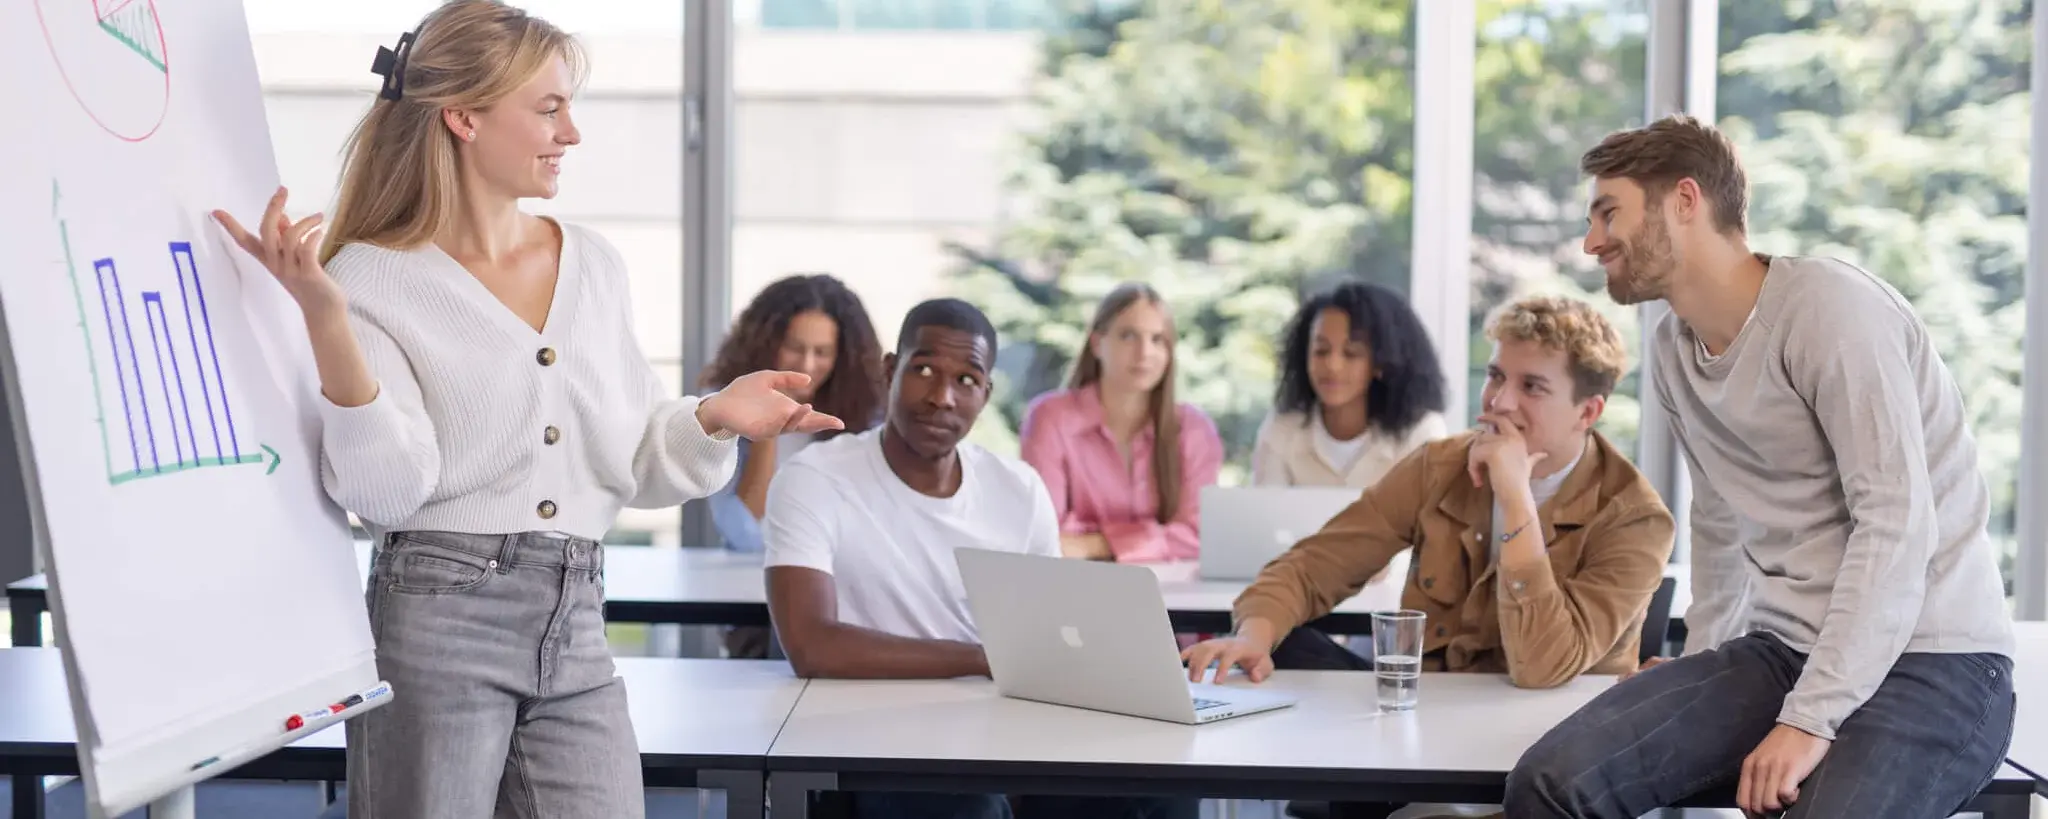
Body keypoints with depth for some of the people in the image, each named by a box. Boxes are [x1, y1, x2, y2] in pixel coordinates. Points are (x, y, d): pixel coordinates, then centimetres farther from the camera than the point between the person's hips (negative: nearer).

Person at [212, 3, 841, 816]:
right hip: (437, 623, -4)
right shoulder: (373, 278, -4)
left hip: (576, 627, 5)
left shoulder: (594, 265, 12)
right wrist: (323, 317, -23)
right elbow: (386, 489, -14)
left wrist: (713, 418, -4)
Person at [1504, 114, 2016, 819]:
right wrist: (1698, 676, 12)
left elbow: (1897, 526, -19)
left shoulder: (1829, 307, -13)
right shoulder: (1674, 348, 12)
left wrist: (1811, 719, -23)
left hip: (1931, 660, -6)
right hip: (1782, 652, 7)